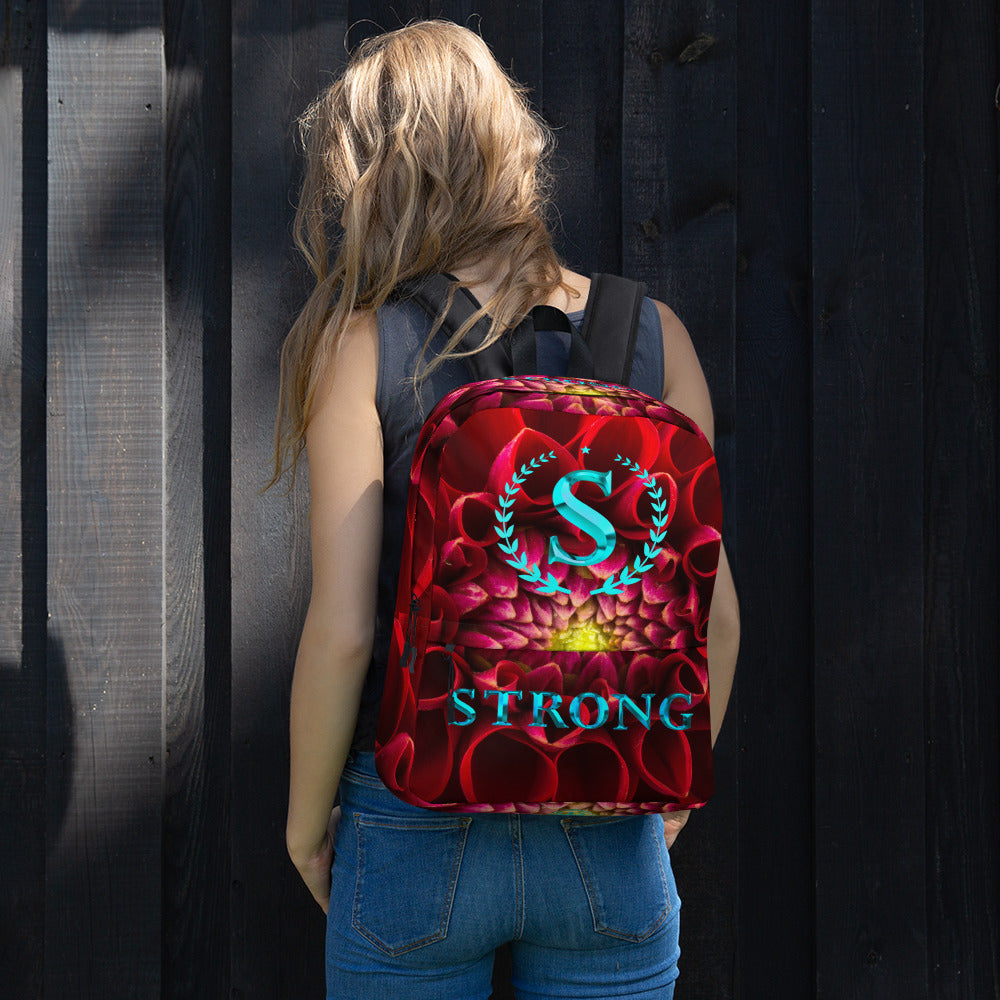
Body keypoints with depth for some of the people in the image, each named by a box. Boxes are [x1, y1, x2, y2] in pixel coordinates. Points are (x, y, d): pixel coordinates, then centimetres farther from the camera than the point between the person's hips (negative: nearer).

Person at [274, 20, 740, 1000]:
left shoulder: (364, 342, -8)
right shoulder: (651, 332, -1)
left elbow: (342, 628, -12)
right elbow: (714, 611, 0)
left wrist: (307, 816, 3)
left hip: (416, 838, -2)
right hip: (611, 844, 2)